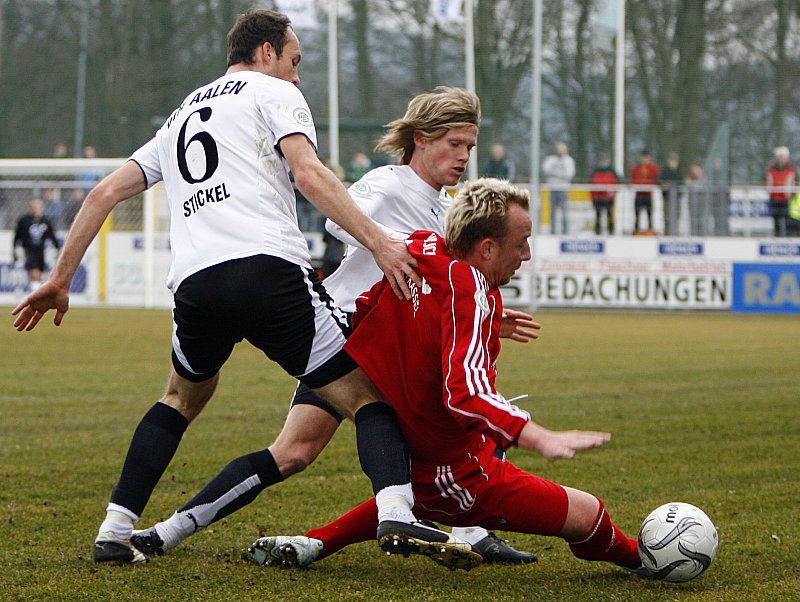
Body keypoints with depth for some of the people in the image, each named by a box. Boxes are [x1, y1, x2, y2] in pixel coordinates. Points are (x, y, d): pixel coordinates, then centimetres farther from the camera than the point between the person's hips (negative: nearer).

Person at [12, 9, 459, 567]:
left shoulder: (180, 117, 32)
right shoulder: (274, 93, 13)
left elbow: (106, 192, 29)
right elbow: (308, 172, -5)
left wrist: (61, 279, 33)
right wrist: (376, 240, -11)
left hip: (195, 283, 6)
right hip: (269, 268, -5)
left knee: (184, 396, 32)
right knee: (365, 397, -1)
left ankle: (115, 530, 23)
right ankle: (395, 509, -28)